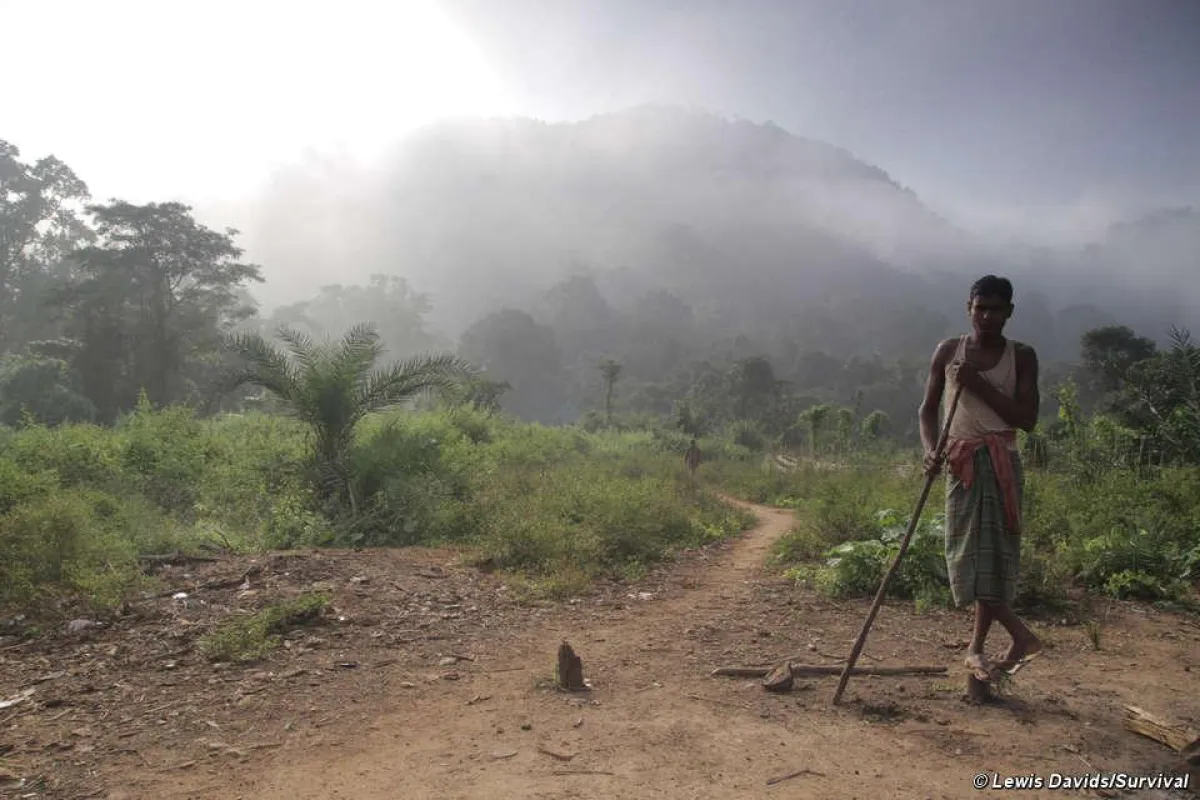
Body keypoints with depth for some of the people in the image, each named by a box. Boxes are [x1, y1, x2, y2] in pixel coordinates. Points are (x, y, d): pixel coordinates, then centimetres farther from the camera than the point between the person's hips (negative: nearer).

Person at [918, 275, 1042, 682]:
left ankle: (977, 648, 8)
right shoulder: (948, 351, 5)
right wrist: (931, 449, -11)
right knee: (969, 553, -4)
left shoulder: (1021, 356, 3)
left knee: (993, 556, -2)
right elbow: (928, 409, 8)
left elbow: (1028, 418, -6)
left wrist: (979, 385, -15)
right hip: (962, 462, 1)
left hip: (1003, 464, -1)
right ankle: (1020, 635, 10)